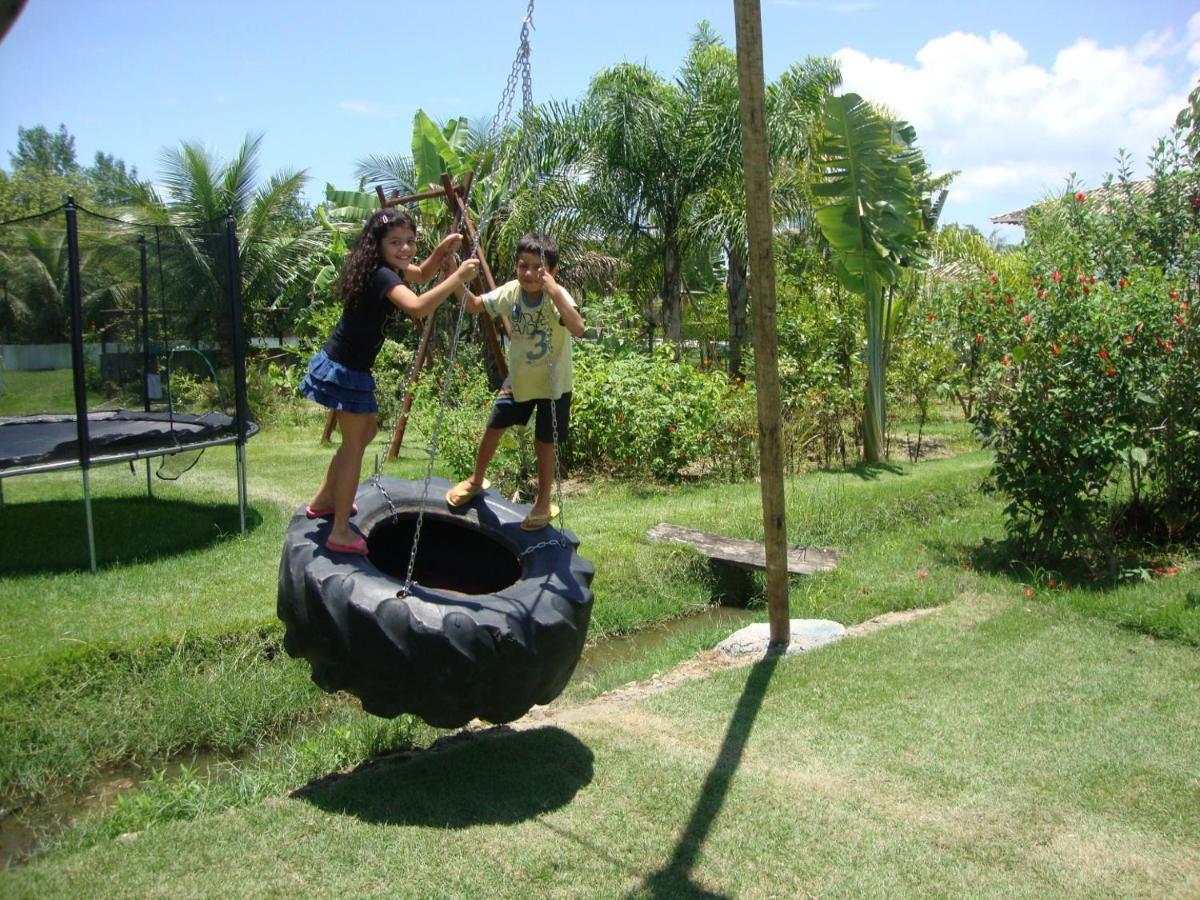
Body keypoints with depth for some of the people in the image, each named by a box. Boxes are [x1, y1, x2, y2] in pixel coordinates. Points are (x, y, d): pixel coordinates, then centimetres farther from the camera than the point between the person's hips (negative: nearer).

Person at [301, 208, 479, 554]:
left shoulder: (387, 269, 6)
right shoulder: (382, 275, -23)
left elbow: (420, 274, 24)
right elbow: (417, 307, -41)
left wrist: (442, 250, 5)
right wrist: (457, 278, -36)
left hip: (350, 367, 10)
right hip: (346, 370, -10)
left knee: (366, 431, 24)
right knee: (354, 444, -2)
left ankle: (323, 500, 36)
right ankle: (340, 533, 4)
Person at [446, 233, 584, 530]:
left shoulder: (557, 296, -28)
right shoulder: (510, 291, -13)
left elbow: (578, 329, -46)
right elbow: (475, 305, 2)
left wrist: (554, 292, -53)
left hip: (552, 383, -5)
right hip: (519, 377, 5)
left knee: (543, 443, 3)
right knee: (493, 427, 14)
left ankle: (543, 503, 26)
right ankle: (476, 480, 40)